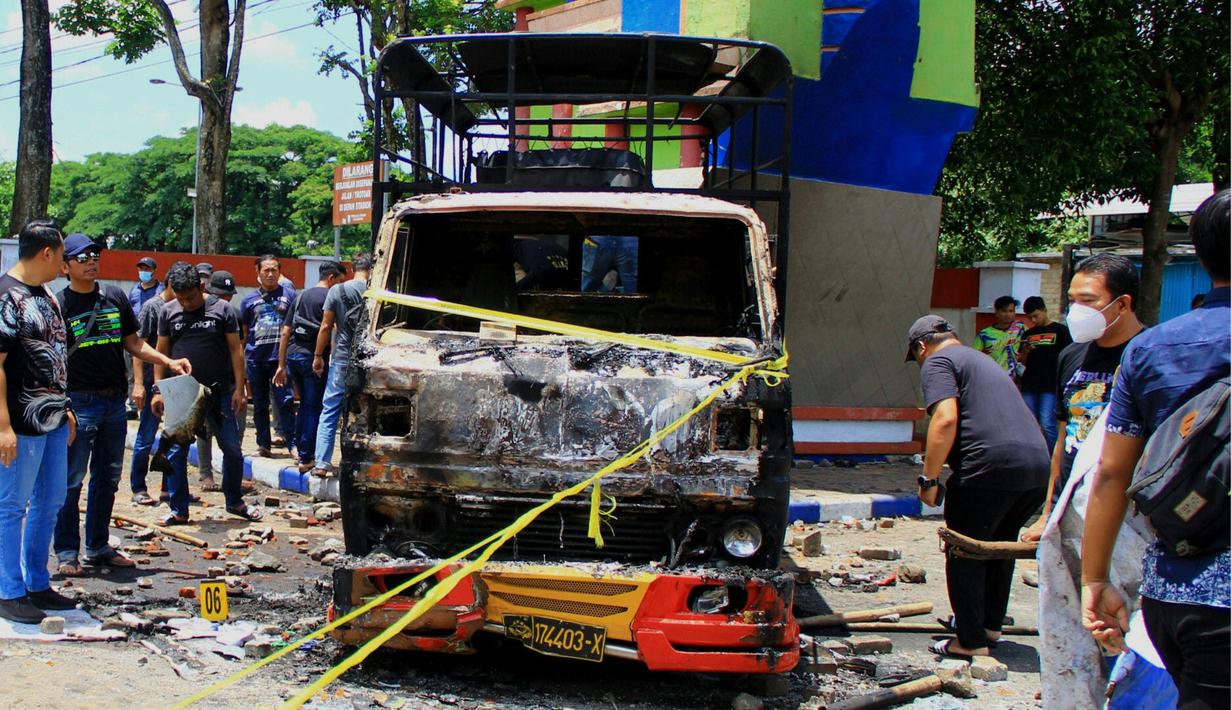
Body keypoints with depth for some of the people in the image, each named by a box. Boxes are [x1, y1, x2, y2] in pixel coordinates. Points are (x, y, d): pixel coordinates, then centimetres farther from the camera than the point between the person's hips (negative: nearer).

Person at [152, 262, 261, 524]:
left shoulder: (222, 309, -1)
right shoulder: (168, 312, 4)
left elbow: (235, 350, 0)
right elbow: (161, 352, 8)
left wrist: (239, 388, -5)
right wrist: (158, 390, 3)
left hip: (219, 392, -1)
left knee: (232, 448, 3)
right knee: (176, 452, 3)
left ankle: (235, 502, 21)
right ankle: (179, 510, 13)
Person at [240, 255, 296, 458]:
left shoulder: (289, 294, 4)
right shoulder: (249, 300, 10)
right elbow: (243, 333, 14)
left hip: (281, 357, -3)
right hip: (256, 358, 3)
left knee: (285, 401, -10)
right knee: (260, 405, 10)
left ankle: (292, 442, -9)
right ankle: (263, 443, 19)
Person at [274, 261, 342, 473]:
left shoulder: (300, 296, 17)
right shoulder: (330, 297, -5)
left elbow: (285, 332, 15)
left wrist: (281, 365, 17)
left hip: (292, 354, 7)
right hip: (312, 356, -7)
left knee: (305, 404, 21)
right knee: (314, 408, 1)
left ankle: (300, 450, 26)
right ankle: (306, 459, 1)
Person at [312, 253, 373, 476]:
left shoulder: (337, 291, -1)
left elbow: (326, 326, 0)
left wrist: (318, 355, 10)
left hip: (342, 359, 0)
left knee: (329, 411, 6)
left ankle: (322, 463, 0)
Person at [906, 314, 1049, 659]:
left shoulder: (937, 362, 3)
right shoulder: (983, 360, 29)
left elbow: (946, 419, -13)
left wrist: (929, 478, -8)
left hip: (990, 466, -8)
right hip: (1038, 464, 9)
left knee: (965, 555, 4)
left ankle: (972, 641, 9)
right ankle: (991, 624, 35)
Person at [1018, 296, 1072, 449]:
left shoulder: (1060, 331, 1)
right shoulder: (1028, 334, 16)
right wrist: (1026, 351, -3)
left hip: (1050, 386, -5)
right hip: (1029, 385, 5)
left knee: (1047, 424, -10)